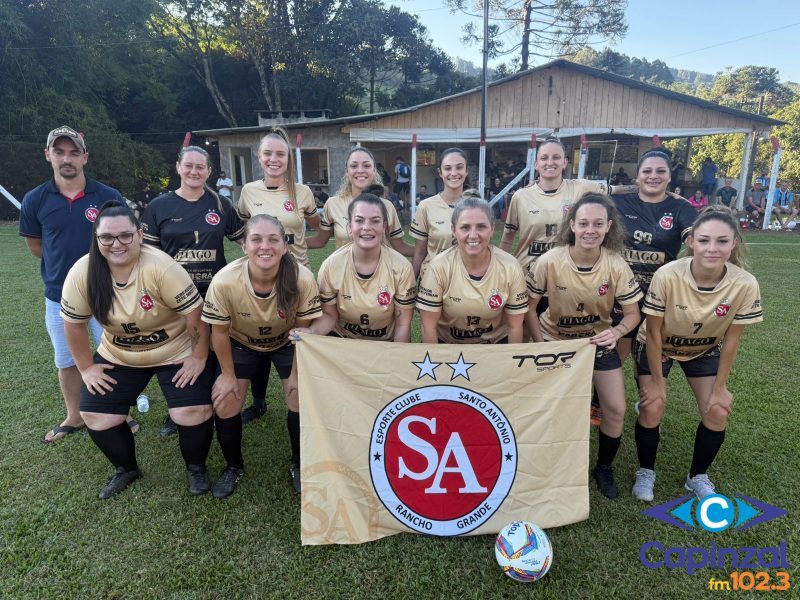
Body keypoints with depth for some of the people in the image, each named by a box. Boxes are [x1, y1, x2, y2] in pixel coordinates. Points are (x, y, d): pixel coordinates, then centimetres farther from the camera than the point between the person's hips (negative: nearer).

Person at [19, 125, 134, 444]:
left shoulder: (109, 196, -9)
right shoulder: (35, 199, -4)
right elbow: (35, 245, 10)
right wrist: (63, 267, 8)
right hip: (59, 297, 2)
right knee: (66, 362, 17)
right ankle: (74, 418, 36)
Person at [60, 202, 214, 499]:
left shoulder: (161, 267, -29)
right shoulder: (81, 273, -16)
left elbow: (194, 313, -23)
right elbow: (74, 323, -2)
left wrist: (199, 358, -17)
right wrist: (86, 368, 1)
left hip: (176, 353, -4)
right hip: (117, 357, 4)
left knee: (194, 413, -17)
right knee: (96, 416, -1)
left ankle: (196, 467, 16)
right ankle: (126, 468, 29)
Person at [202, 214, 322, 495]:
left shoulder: (302, 279, -34)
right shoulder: (224, 281, -35)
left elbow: (303, 330, -17)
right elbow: (220, 332, -16)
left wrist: (296, 374, -9)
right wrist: (228, 375, -6)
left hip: (286, 343, 0)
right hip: (241, 343, 1)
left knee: (300, 399, -10)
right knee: (225, 404, -5)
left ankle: (299, 466, 18)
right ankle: (234, 467, 25)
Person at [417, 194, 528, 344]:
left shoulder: (510, 268, -15)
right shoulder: (438, 267, -19)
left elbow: (515, 326, -5)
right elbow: (429, 327, -11)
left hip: (496, 342, 3)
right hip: (446, 343, -2)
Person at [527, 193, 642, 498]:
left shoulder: (616, 265, -20)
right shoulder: (550, 261, -24)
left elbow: (633, 313, -12)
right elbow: (528, 306, -12)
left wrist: (616, 332, -33)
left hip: (599, 341, 2)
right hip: (555, 341, -1)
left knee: (616, 410, 2)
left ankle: (604, 468, 29)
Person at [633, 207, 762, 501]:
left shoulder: (745, 285, -28)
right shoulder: (668, 276, -35)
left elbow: (731, 340, -13)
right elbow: (654, 332, -22)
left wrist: (720, 387, -6)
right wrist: (657, 381, -13)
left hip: (705, 350, 3)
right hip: (658, 347, -2)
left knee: (717, 412, -6)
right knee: (653, 407, -12)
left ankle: (698, 477, 21)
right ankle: (646, 472, 15)